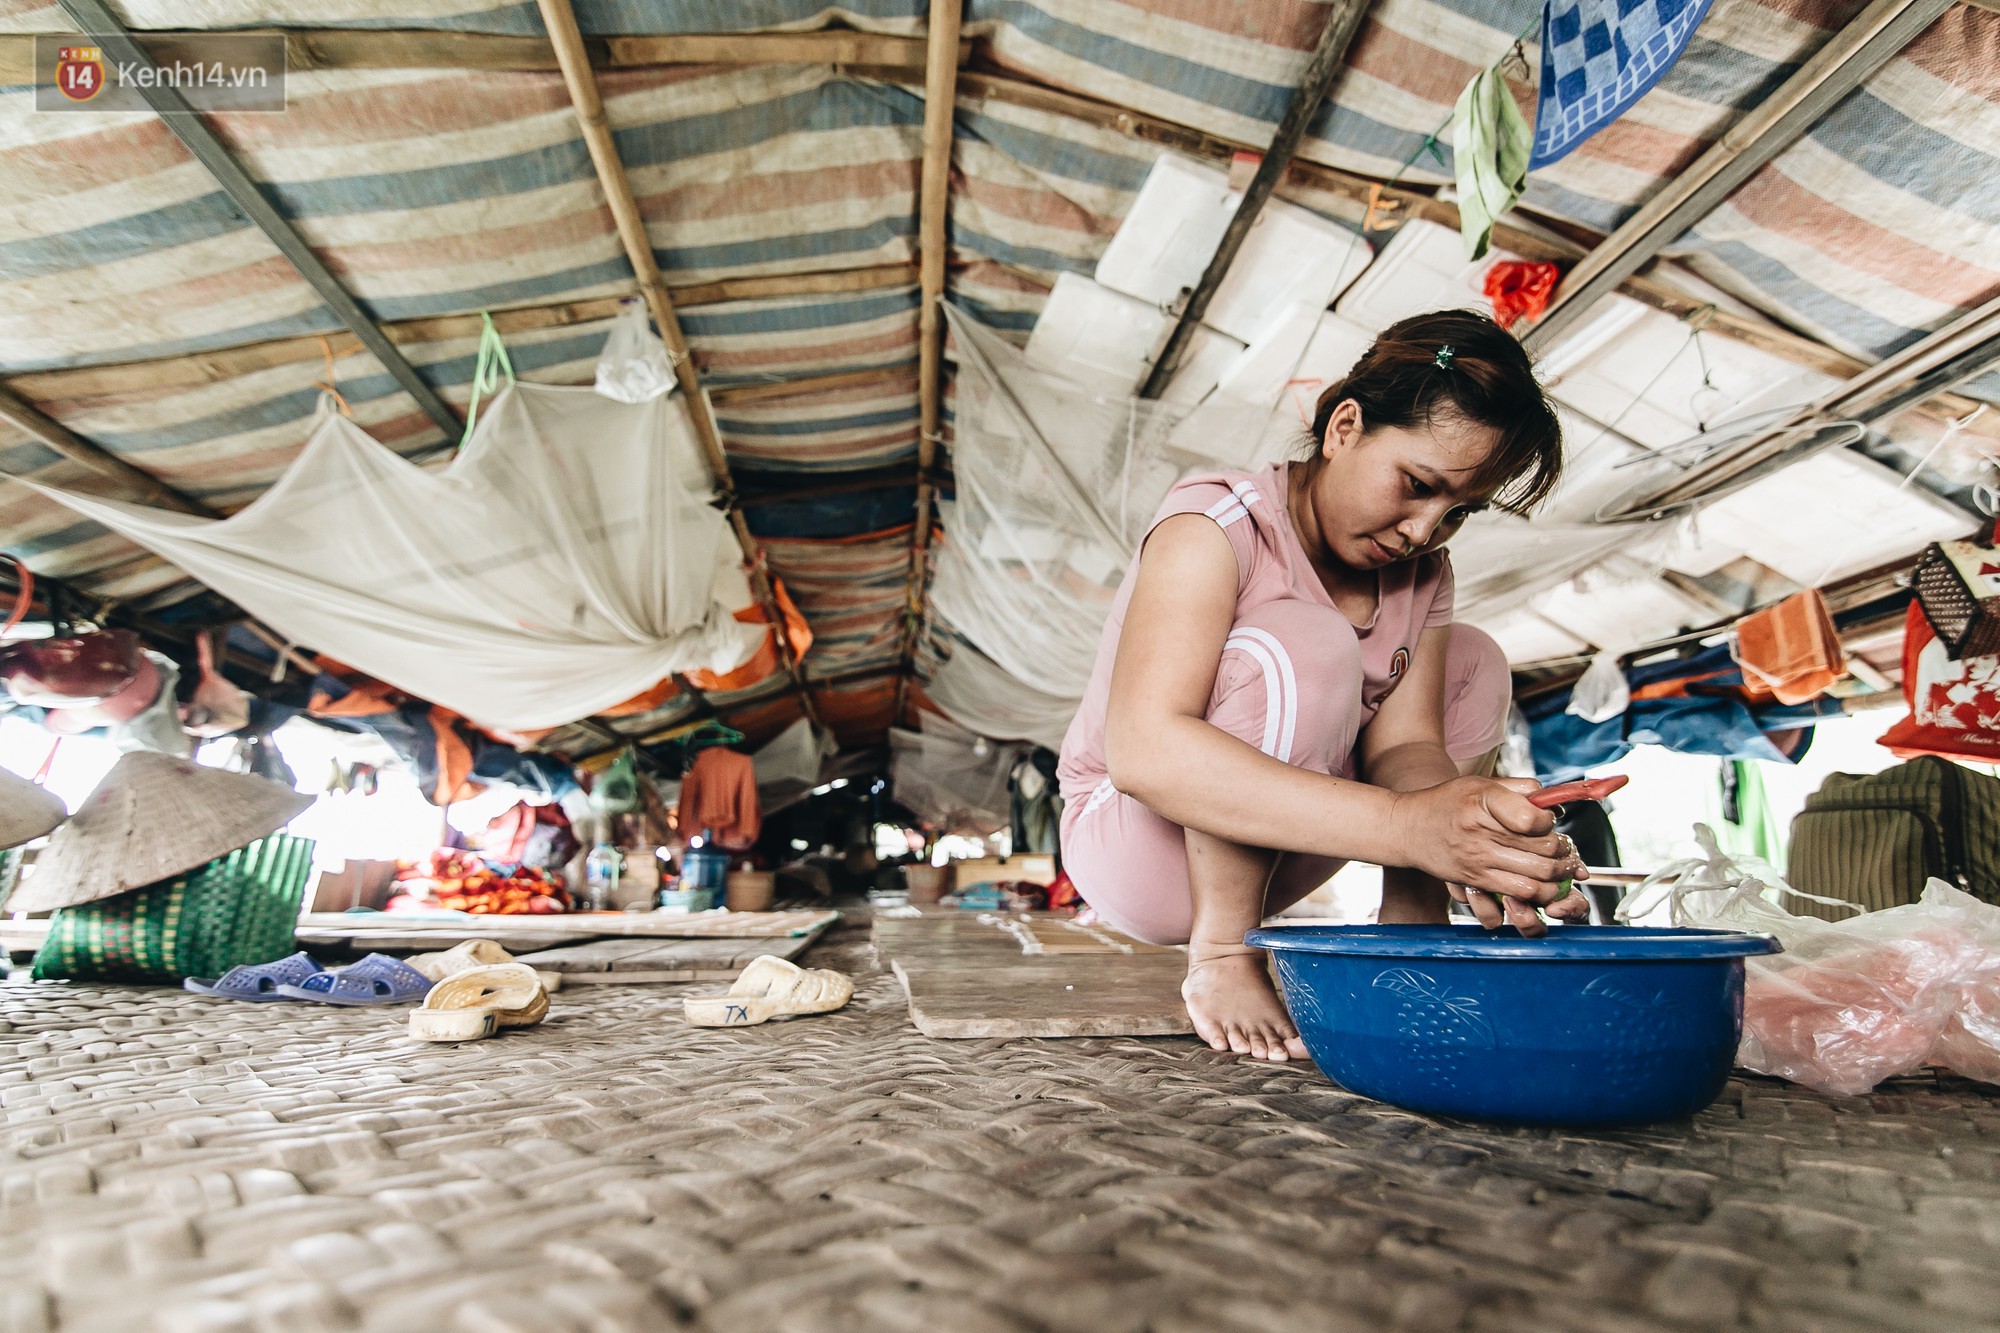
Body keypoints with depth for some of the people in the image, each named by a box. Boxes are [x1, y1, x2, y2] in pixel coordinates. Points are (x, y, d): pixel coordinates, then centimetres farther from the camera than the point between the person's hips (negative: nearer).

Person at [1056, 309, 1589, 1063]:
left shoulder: (1424, 575, 1)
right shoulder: (1214, 528, -23)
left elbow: (1403, 744, -11)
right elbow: (1143, 751, -37)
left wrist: (1471, 832, -35)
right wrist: (1406, 827, -44)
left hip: (1263, 860, 7)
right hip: (1135, 846, -6)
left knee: (1473, 663, 2)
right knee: (1303, 646, -31)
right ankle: (1221, 958, -20)